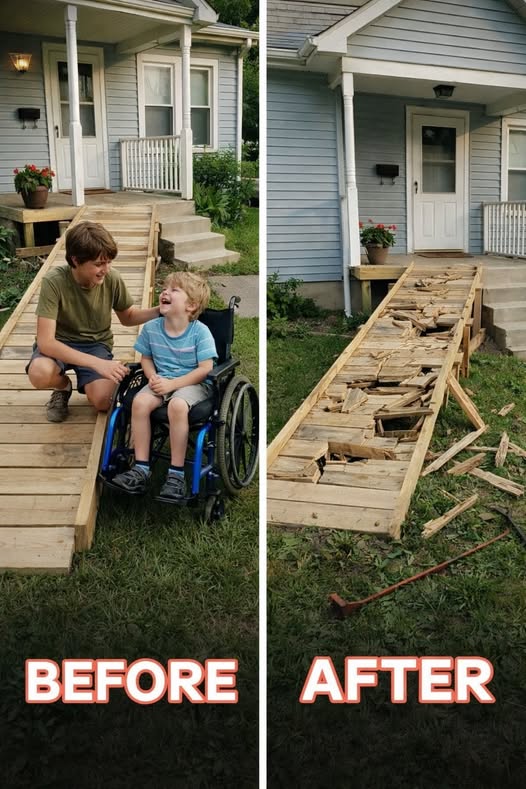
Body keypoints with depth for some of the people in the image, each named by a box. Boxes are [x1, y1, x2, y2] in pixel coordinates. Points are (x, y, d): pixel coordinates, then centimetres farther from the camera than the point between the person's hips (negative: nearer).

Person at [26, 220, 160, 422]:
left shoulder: (112, 279, -17)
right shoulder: (54, 282, -28)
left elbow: (128, 317, 3)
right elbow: (45, 341, -32)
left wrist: (160, 310, -19)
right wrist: (97, 363, -42)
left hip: (96, 344, 1)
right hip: (59, 343, -1)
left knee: (102, 400, -25)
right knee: (39, 373, -35)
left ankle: (85, 380, 12)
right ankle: (63, 386, 3)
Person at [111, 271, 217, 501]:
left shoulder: (200, 331, -12)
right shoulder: (151, 328, 2)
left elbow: (205, 369, -15)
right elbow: (146, 358, 14)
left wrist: (171, 384, -21)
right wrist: (153, 377, -9)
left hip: (193, 383, -4)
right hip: (162, 381, 5)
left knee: (177, 405, -36)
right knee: (140, 401, -25)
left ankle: (176, 474, -25)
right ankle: (141, 468, -16)